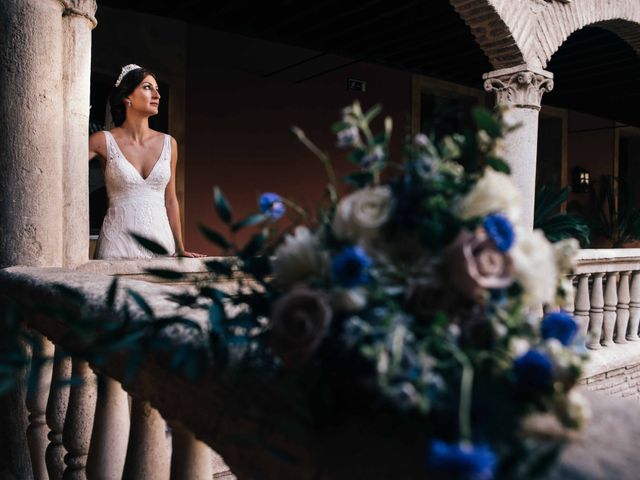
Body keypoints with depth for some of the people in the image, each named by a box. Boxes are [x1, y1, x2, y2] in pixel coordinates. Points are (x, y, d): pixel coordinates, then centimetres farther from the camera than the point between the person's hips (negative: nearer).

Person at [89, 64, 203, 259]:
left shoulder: (169, 143, 6)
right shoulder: (104, 141, -2)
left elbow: (170, 200, 10)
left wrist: (180, 249, 9)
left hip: (160, 238, 3)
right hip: (119, 242, -2)